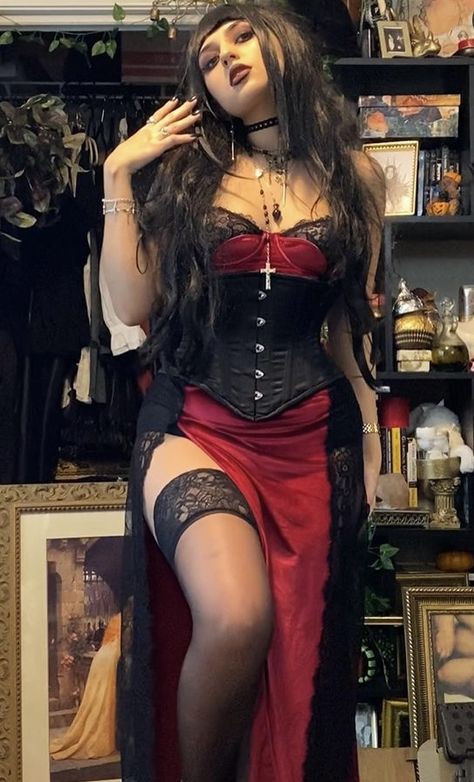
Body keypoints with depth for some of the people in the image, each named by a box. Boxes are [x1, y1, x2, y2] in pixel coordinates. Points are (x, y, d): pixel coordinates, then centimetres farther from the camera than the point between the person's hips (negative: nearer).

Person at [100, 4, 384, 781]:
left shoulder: (354, 175, 10)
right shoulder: (185, 168, 9)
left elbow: (353, 319, 14)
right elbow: (133, 302, 1)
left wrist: (370, 434, 13)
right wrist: (120, 174, 1)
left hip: (309, 432, 2)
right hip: (196, 424, -1)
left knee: (300, 648, 4)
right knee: (235, 620, -24)